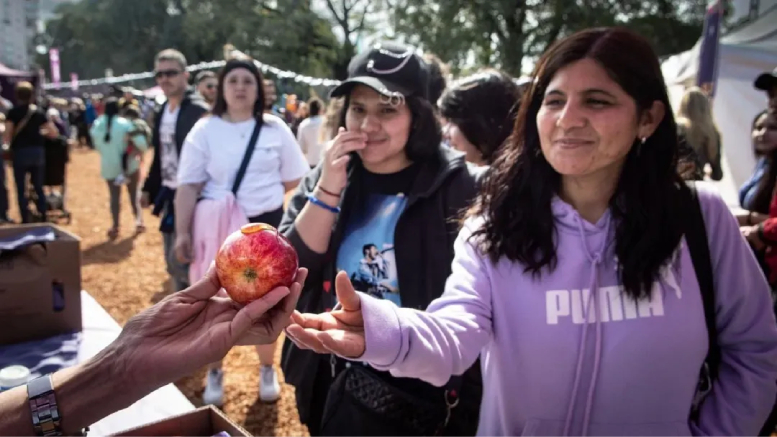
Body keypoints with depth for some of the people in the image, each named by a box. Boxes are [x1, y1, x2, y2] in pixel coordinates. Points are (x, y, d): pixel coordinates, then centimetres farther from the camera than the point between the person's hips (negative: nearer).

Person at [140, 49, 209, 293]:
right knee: (173, 264, 15)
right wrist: (149, 188, 17)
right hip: (168, 194, 9)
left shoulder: (199, 111, -14)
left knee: (180, 261, -8)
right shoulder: (161, 113, 11)